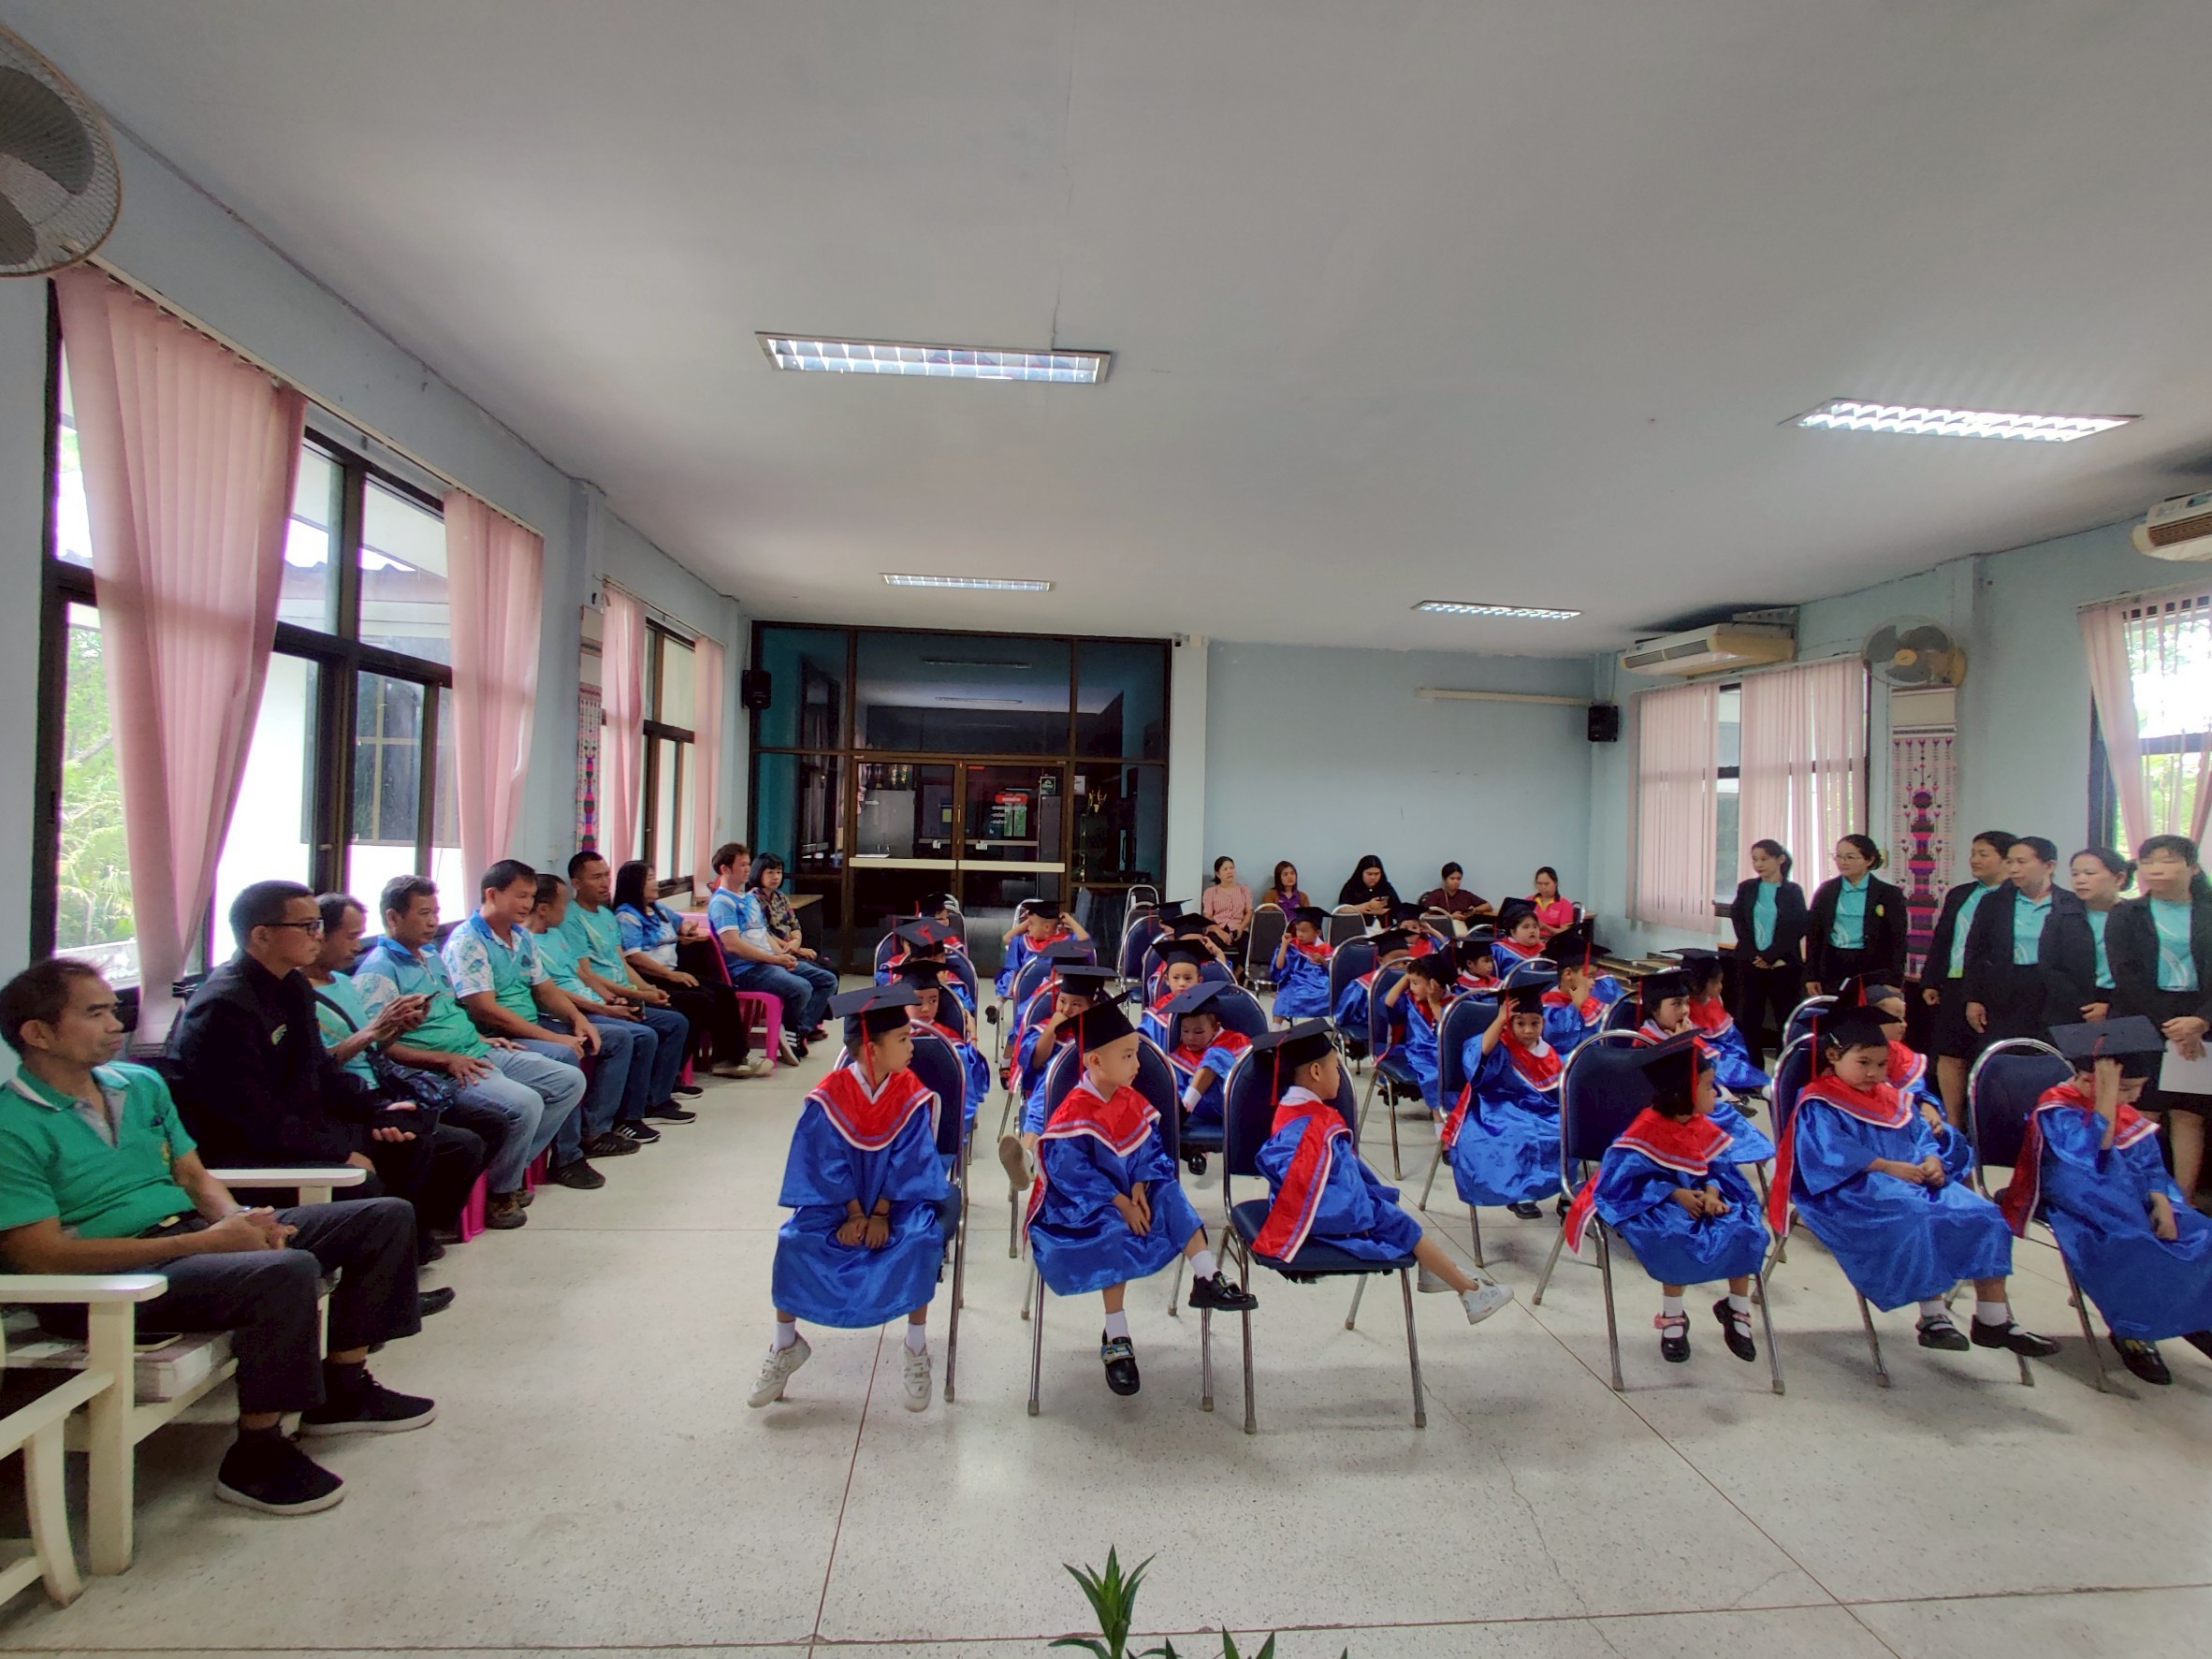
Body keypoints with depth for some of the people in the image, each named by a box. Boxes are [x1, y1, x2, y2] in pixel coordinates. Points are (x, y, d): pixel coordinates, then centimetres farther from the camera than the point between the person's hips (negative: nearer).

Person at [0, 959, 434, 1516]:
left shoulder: (142, 1084, 13)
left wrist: (239, 1219, -8)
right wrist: (202, 1242, -23)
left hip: (195, 1232, 9)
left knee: (386, 1216, 2)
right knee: (287, 1270, -36)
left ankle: (341, 1388, 12)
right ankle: (257, 1452, -16)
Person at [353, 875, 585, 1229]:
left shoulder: (432, 957, 20)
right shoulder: (378, 971, -9)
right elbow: (380, 1046, -18)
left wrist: (483, 1039, 14)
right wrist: (445, 1059, -22)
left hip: (480, 1054, 10)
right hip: (441, 1072, -10)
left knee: (570, 1080, 1)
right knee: (524, 1103, -31)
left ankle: (511, 1167, 6)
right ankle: (500, 1193, -7)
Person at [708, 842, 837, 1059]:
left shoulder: (750, 897, 22)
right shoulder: (721, 901, -9)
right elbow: (732, 944, -20)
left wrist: (784, 955, 2)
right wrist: (776, 959, -18)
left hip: (771, 962, 10)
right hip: (746, 970, -10)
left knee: (828, 980, 4)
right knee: (800, 988, -31)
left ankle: (800, 1032, -6)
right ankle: (790, 1032, -4)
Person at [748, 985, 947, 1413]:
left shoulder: (912, 1095, -12)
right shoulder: (829, 1096, -15)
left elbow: (906, 1162, -11)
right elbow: (830, 1162, -11)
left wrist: (881, 1214, -17)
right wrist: (854, 1213, -17)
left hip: (896, 1199, 0)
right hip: (838, 1199, 0)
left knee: (921, 1240, -29)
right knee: (795, 1240, -23)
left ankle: (916, 1351, -7)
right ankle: (785, 1345, 2)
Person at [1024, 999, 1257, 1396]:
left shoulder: (1131, 1100, 3)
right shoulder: (1074, 1113, -20)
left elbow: (1150, 1148, 7)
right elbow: (1071, 1170, -23)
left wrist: (1140, 1188, -12)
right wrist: (1119, 1202, -24)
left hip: (1129, 1194, 7)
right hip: (1083, 1204, -7)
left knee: (1170, 1195, -14)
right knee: (1114, 1232, -30)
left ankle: (1208, 1279, -11)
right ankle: (1115, 1340, -21)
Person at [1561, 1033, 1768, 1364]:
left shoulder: (1704, 1128, 1)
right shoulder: (1647, 1129, -19)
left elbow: (1719, 1168, 6)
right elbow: (1624, 1178, -20)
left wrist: (1712, 1192, -17)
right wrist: (1674, 1194, -25)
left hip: (1697, 1198, 6)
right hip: (1656, 1204, -6)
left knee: (1746, 1230, -15)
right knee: (1680, 1238, -34)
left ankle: (1738, 1312, 10)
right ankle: (1672, 1320, -10)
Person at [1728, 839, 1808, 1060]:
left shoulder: (1793, 891, 2)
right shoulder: (1746, 888, 8)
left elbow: (1798, 928, -4)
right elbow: (1738, 921, 4)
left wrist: (1769, 956, -11)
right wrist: (1754, 955, -8)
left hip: (1783, 965, -2)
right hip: (1750, 962, 2)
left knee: (1787, 1019, 0)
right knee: (1749, 1017, 1)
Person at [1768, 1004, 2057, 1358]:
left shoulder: (1890, 1098, 23)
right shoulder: (1818, 1105, -3)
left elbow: (1921, 1136, 18)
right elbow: (1834, 1152, -16)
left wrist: (1932, 1160, -5)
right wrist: (1888, 1167, -22)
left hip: (1912, 1181, 8)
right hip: (1858, 1190, -8)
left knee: (1983, 1215, -10)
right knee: (1921, 1219, -34)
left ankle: (1993, 1320, -4)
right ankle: (1933, 1317, -24)